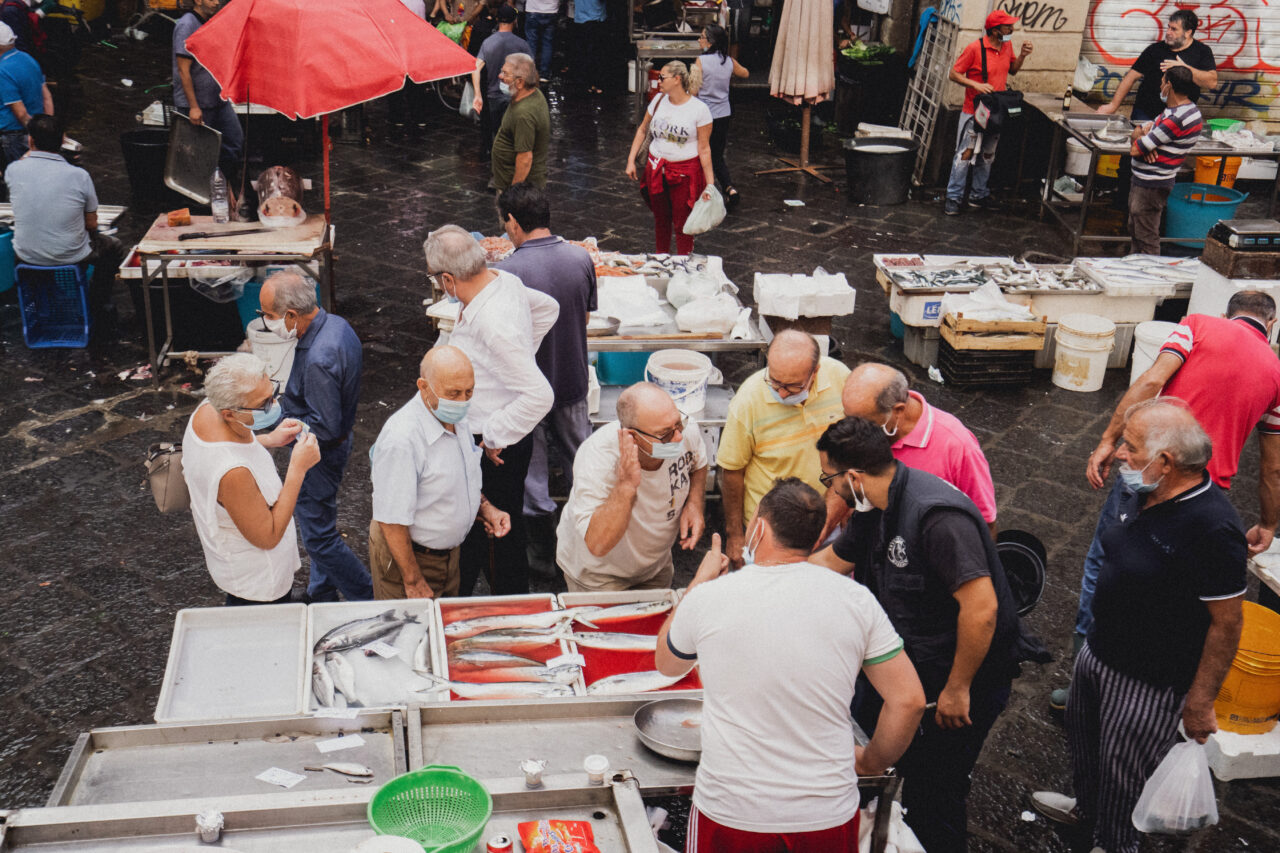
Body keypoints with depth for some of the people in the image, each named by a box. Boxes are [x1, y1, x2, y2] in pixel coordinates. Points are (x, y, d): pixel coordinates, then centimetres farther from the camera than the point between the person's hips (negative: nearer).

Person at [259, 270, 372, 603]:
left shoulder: (318, 359, -34)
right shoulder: (336, 324, -4)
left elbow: (326, 427, -29)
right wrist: (289, 399, 12)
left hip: (318, 452, -10)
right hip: (337, 442, 10)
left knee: (318, 534, 4)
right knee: (318, 525, 24)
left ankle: (368, 600, 15)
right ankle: (322, 594, 41)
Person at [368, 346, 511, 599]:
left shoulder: (455, 416, -2)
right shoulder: (401, 439, -30)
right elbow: (392, 521, -25)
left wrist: (485, 508, -1)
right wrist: (413, 582, -19)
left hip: (449, 549, 8)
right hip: (409, 556, -8)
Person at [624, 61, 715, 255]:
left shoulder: (699, 109, -11)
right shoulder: (659, 100, 2)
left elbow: (704, 149, -9)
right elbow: (642, 130, 15)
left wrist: (710, 184, -10)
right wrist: (631, 160, 8)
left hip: (685, 171, -5)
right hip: (656, 169, 5)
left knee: (682, 224, -1)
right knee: (660, 218, 16)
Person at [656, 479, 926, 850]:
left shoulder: (707, 597, -8)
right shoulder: (856, 599, -6)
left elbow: (666, 664, 13)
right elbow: (909, 700, -3)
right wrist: (870, 763, 14)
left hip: (731, 817, -1)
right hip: (830, 817, 1)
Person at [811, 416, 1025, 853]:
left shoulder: (937, 515, -29)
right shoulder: (876, 509, 2)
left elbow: (981, 607, -32)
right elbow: (831, 559, 19)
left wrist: (957, 689, -22)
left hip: (964, 672, -9)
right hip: (914, 661, 9)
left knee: (932, 794, -1)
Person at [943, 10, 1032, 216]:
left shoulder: (1007, 46, 4)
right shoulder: (975, 48, -15)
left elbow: (1012, 70, 18)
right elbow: (954, 74, -12)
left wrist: (1022, 56, 0)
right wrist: (976, 85, -24)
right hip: (973, 112, -7)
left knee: (987, 156, 13)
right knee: (965, 154, -6)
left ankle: (978, 195, 24)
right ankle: (953, 198, -1)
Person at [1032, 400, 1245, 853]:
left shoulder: (1212, 528, -32)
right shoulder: (1141, 493, -6)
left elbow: (1227, 623, -24)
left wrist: (1200, 703, -18)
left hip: (1149, 683, -8)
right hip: (1098, 653, 8)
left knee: (1123, 771, 13)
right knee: (1083, 738, 29)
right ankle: (1086, 806, 57)